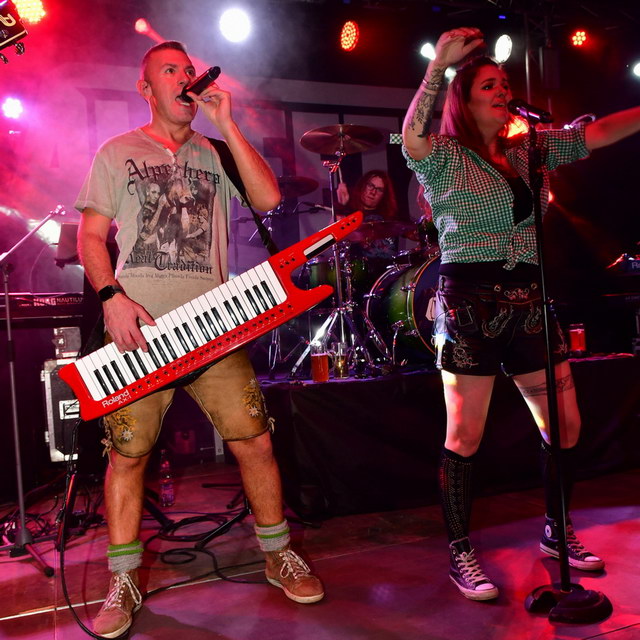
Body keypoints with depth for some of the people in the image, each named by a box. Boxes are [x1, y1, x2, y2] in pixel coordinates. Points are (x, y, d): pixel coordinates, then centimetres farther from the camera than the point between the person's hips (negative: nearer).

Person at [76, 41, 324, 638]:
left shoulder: (216, 154, 16)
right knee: (127, 451, -1)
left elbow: (268, 197, -1)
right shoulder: (116, 153, 12)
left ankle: (278, 556, 18)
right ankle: (123, 583, 16)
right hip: (137, 327, -1)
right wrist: (112, 297, -10)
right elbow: (90, 236, 7)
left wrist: (225, 122, -1)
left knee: (255, 441, -3)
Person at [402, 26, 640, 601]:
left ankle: (557, 532, 30)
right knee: (465, 434, -2)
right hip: (470, 304, -6)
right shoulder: (444, 157, -1)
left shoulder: (529, 151, 16)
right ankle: (460, 553, 12)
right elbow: (412, 138, -22)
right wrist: (438, 67, -28)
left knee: (566, 425, 10)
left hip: (527, 301, 7)